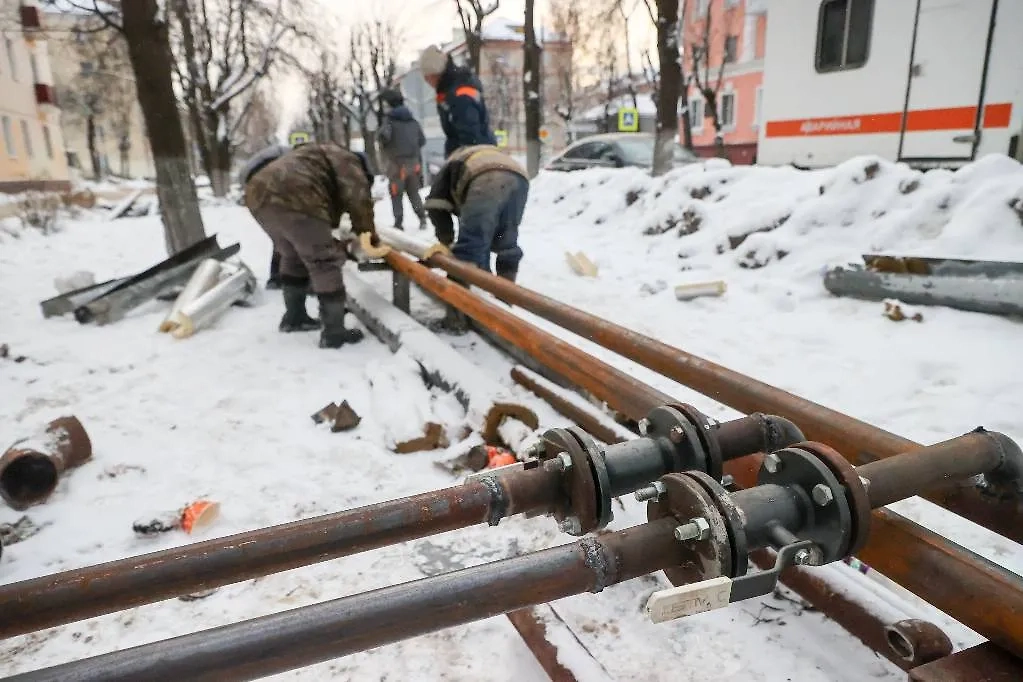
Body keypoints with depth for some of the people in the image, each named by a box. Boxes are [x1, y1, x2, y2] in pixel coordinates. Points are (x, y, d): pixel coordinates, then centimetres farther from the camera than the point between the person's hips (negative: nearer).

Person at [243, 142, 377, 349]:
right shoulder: (344, 160, 13)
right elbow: (357, 198, 0)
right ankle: (333, 333, 0)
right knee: (325, 263, -2)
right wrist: (368, 234, 12)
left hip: (259, 196, 10)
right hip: (291, 200, -10)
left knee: (293, 256, 27)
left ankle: (294, 317, 36)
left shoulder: (314, 158, 40)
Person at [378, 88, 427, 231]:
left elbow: (384, 135, -25)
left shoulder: (390, 119, -9)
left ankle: (398, 223, 3)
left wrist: (381, 137, -4)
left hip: (397, 162, -5)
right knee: (414, 193, 15)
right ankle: (422, 219, 6)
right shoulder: (413, 120, 10)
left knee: (396, 194, 3)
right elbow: (422, 140, 13)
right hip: (414, 162, 5)